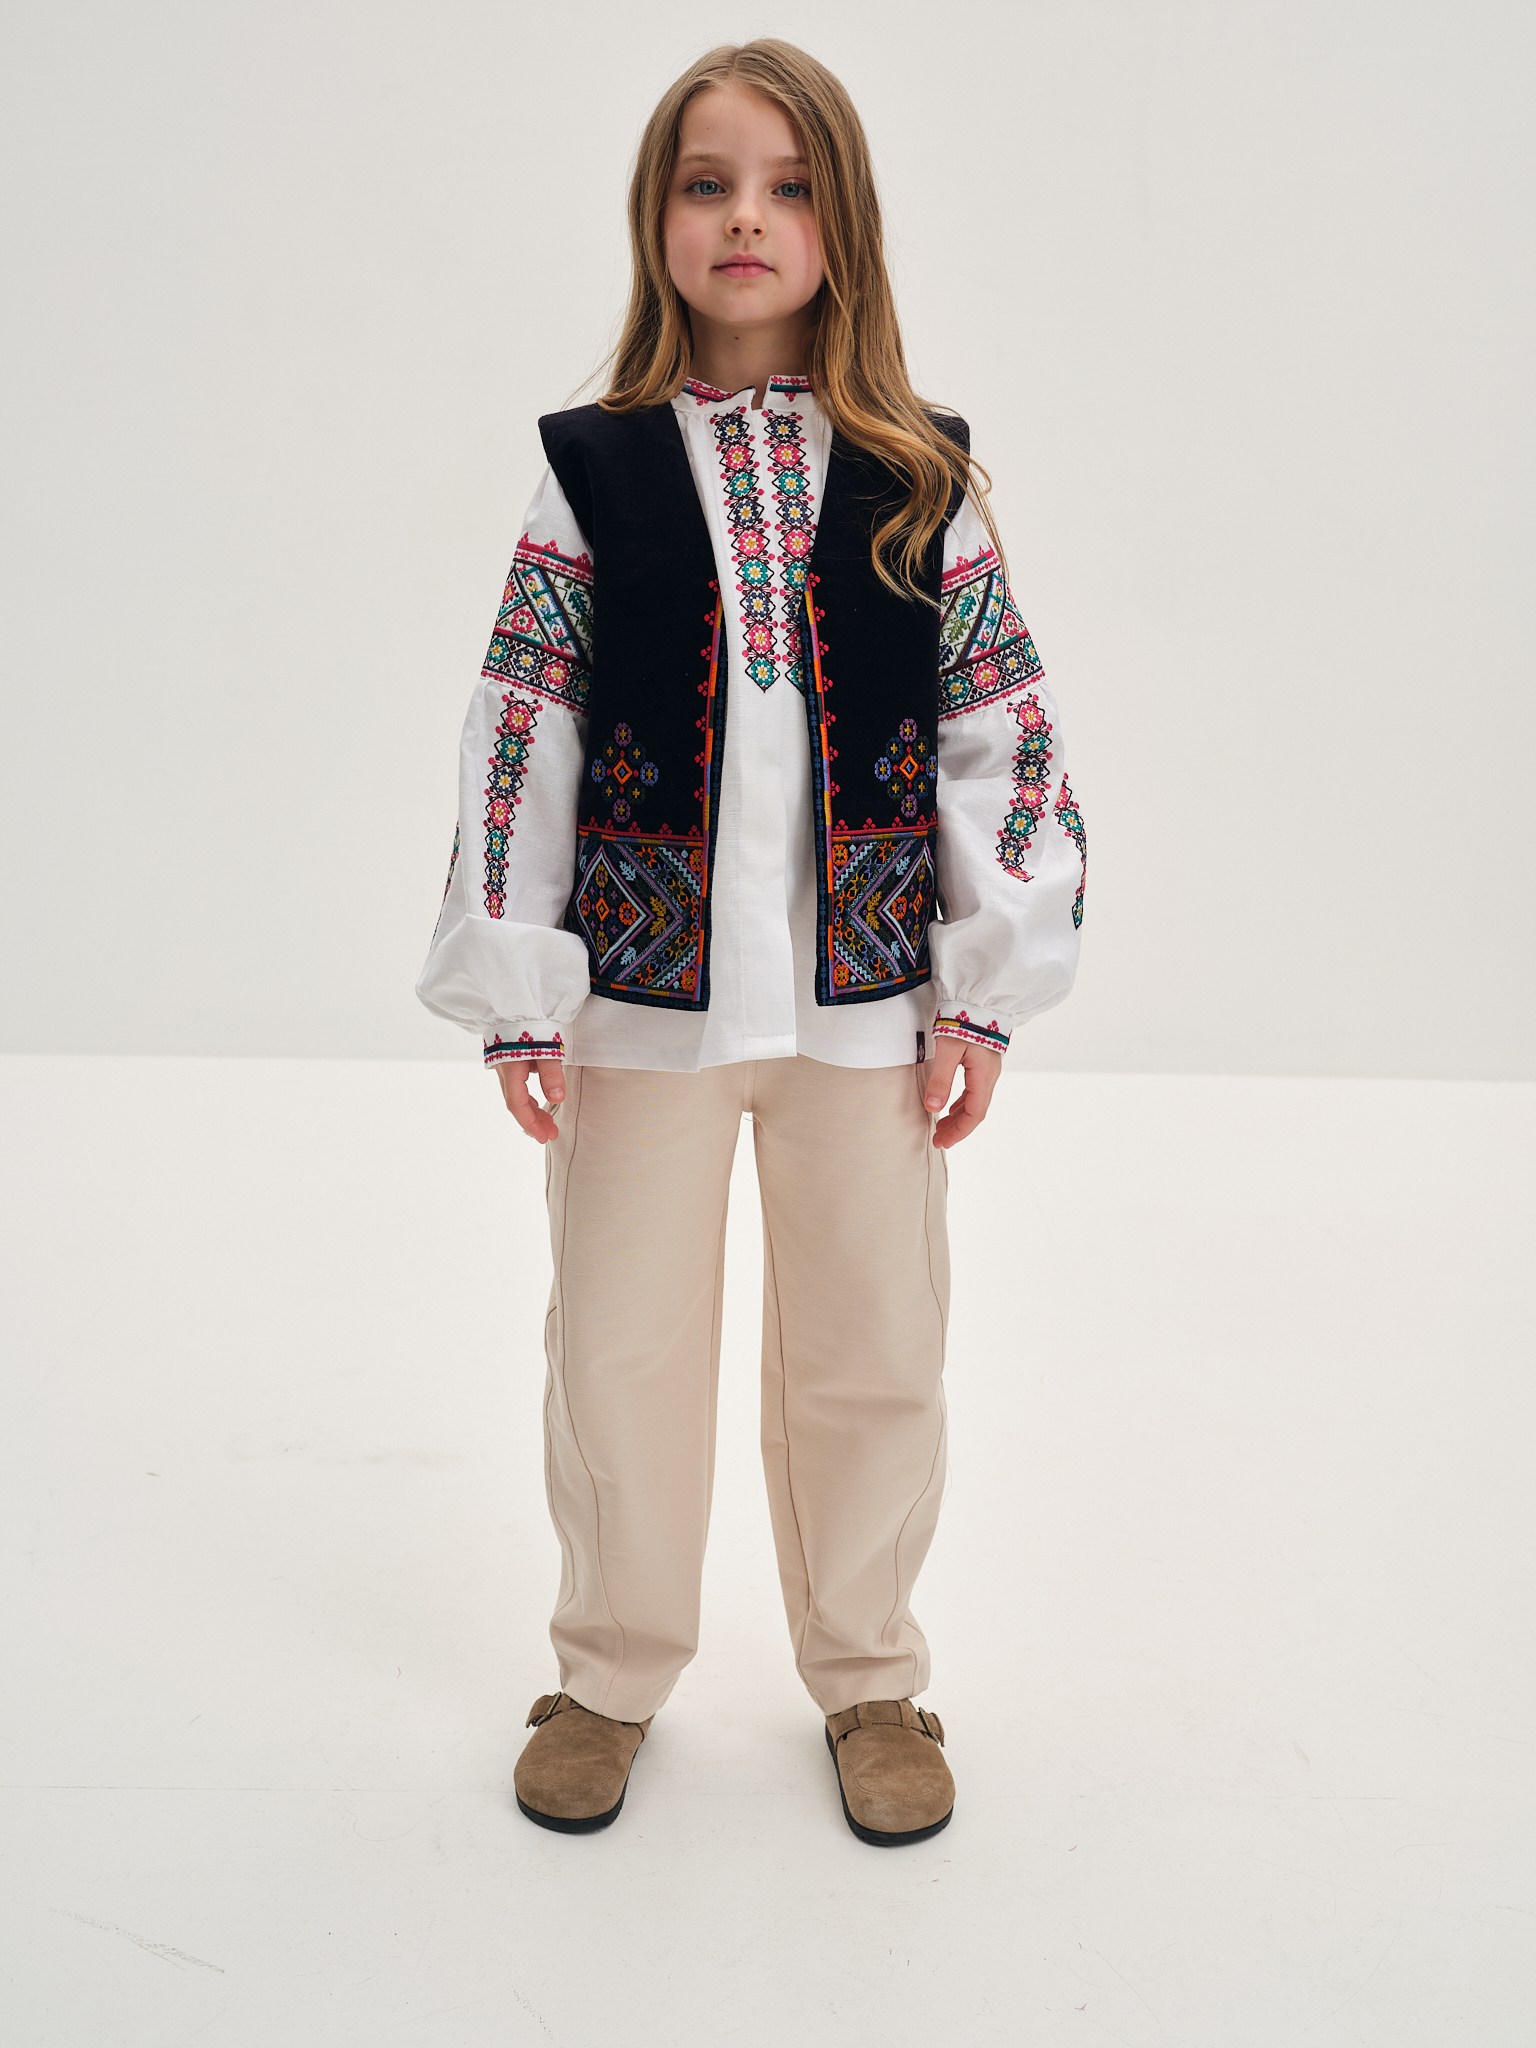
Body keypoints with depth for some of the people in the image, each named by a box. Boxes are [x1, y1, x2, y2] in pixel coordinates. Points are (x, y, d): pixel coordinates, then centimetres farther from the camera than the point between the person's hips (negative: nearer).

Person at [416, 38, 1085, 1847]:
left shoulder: (920, 479, 3)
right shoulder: (592, 474, 1)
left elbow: (1004, 729, 2)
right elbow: (518, 735, -1)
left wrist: (985, 984, -2)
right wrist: (516, 994, -4)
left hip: (865, 992, 1)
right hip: (641, 988, 0)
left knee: (872, 1353, 11)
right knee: (619, 1353, 11)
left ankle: (867, 1675, 34)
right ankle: (612, 1669, 34)